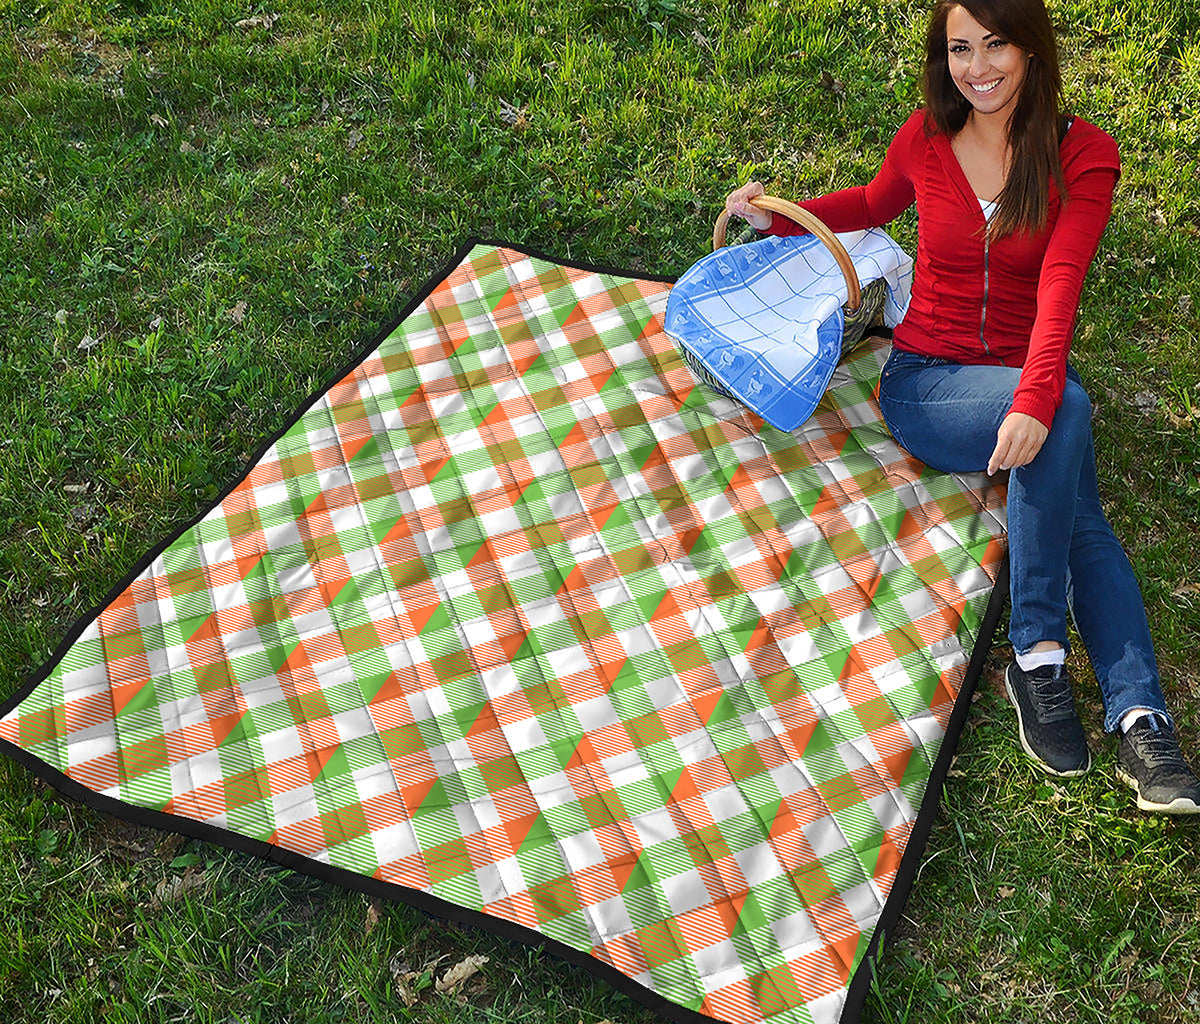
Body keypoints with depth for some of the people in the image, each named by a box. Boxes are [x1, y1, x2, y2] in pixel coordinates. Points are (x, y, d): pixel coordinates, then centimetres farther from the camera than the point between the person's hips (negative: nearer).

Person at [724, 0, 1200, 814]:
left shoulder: (1083, 154, -4)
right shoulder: (924, 141, 2)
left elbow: (1059, 288, -19)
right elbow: (875, 205, 26)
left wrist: (1034, 400, -35)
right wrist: (781, 217, 11)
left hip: (1025, 383, 1)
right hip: (925, 381, -1)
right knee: (1069, 410, -32)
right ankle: (1039, 651, -29)